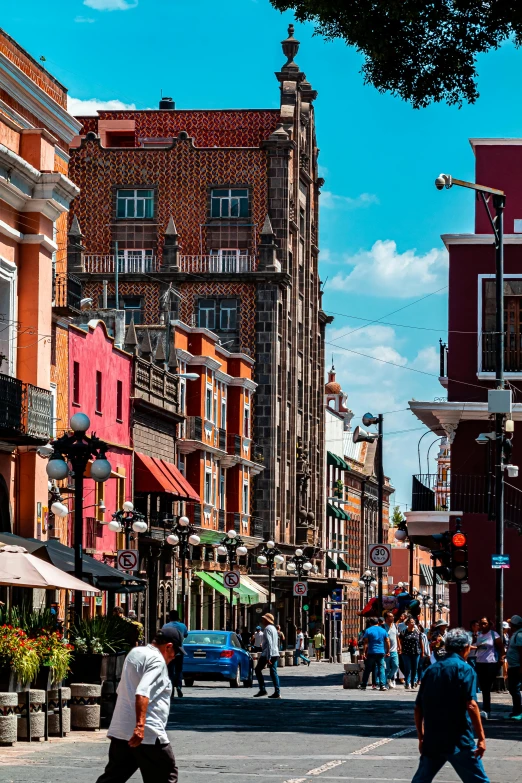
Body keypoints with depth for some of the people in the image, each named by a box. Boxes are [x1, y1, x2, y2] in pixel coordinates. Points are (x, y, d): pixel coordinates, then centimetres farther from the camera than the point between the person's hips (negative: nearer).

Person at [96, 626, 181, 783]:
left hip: (120, 731, 8)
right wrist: (140, 725, -34)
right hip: (148, 735, -8)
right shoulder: (157, 661, -11)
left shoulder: (134, 653, 17)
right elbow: (143, 692, -27)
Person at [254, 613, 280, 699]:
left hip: (268, 653, -9)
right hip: (275, 654, 9)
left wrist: (268, 657, -24)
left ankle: (262, 690, -2)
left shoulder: (267, 629, -13)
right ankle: (277, 692, -2)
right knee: (273, 672, 6)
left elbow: (269, 643, -21)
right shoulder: (273, 628, 18)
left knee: (258, 670, 3)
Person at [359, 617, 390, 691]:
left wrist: (364, 652, -6)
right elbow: (387, 642, 6)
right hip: (381, 652, 2)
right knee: (381, 668, 3)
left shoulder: (368, 630, -2)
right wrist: (387, 651, 14)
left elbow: (366, 642, -7)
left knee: (367, 669, 6)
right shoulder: (383, 630, 6)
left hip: (371, 652, -2)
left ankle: (363, 685, 11)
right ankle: (382, 685, -6)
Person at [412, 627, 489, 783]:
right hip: (459, 741, -6)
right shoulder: (464, 669, -6)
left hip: (431, 741, 6)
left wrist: (421, 737, 23)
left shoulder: (431, 670, 11)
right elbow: (471, 705, -16)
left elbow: (418, 709, 13)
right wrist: (481, 738, -15)